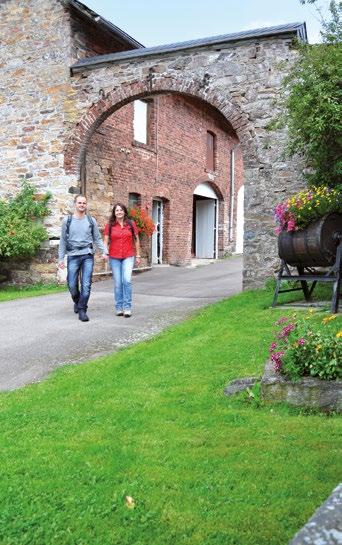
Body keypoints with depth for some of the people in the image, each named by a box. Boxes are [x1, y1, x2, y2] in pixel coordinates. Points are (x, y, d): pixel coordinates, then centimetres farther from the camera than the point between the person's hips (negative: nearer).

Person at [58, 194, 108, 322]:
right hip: (73, 256, 0)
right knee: (72, 285, 2)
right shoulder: (67, 220, 5)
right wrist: (61, 258, 4)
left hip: (88, 255, 0)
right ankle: (77, 302, 31)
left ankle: (82, 310, 3)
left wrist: (104, 251, -4)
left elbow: (97, 238, 10)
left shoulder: (91, 220, 7)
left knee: (86, 285, -6)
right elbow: (63, 240, 7)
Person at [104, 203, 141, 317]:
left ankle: (127, 308, -6)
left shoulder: (131, 224, 4)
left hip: (128, 257, -1)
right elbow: (106, 240, 2)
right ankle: (119, 308, 13)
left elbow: (136, 240, 9)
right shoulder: (109, 225, 3)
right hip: (114, 257, 1)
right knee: (117, 283, 4)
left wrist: (138, 255, 9)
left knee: (127, 280, -15)